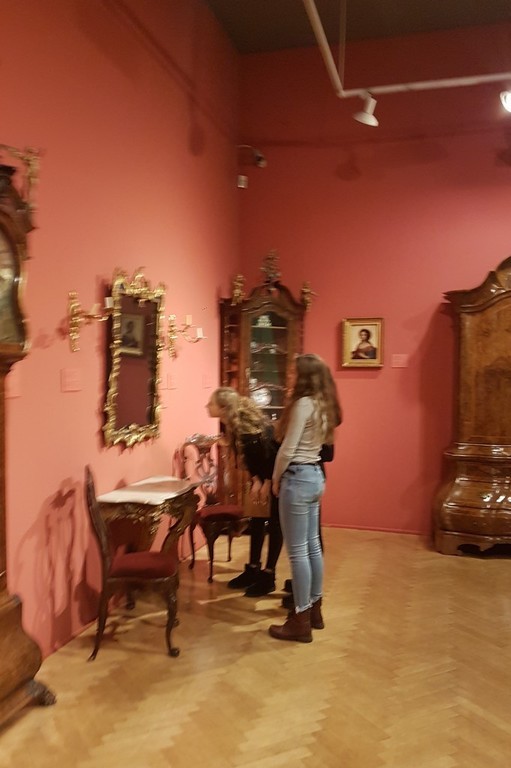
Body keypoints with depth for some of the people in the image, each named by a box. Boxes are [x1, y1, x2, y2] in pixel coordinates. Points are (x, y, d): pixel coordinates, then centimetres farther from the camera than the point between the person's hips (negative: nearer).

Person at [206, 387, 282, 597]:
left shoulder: (252, 426, -30)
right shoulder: (232, 424, -5)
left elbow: (270, 454, -25)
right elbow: (248, 455, 2)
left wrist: (267, 484, -17)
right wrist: (256, 481, -6)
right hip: (263, 473, 8)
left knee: (274, 523, -1)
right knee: (257, 520, 10)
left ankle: (268, 576, 6)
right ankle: (253, 570, 20)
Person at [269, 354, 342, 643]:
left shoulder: (304, 403, -17)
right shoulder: (323, 404, 10)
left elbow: (287, 450, -18)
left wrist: (276, 478, -3)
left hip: (298, 478, -10)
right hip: (315, 476, 10)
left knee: (297, 551, -1)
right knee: (313, 545, 17)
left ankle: (301, 621, 9)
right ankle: (314, 610, 29)